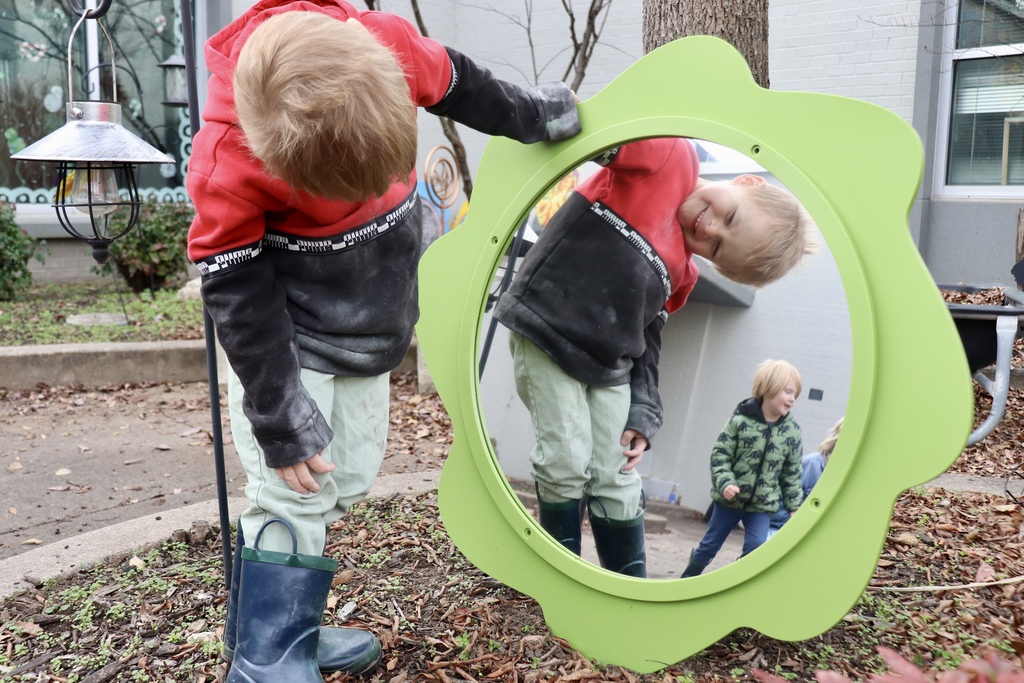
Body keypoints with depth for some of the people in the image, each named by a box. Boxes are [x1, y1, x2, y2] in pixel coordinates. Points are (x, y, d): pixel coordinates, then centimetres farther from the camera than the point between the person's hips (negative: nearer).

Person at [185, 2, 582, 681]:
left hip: (372, 327, 6)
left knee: (347, 481, 13)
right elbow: (237, 289, -21)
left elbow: (459, 86, 2)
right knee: (293, 501, -6)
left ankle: (288, 626, 30)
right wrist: (279, 420, -16)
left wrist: (534, 117, 19)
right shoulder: (227, 159, -31)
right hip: (285, 336, -6)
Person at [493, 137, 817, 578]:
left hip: (609, 367, 5)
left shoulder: (682, 275, 4)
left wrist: (643, 416, 2)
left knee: (616, 482, 6)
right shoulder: (671, 157, -10)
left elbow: (645, 342, 10)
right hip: (544, 332, -5)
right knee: (566, 464, -5)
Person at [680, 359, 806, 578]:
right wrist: (725, 482, -23)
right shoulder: (740, 420, -15)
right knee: (711, 543, 12)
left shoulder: (793, 431, -4)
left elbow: (792, 473, 3)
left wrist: (794, 506, 2)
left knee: (756, 548, -6)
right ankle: (686, 581, 32)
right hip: (730, 499, -2)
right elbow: (720, 455, -11)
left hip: (763, 503, 2)